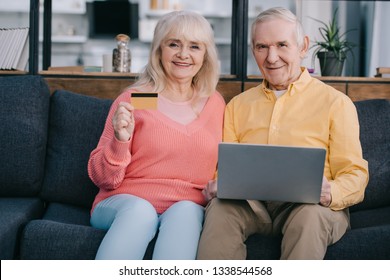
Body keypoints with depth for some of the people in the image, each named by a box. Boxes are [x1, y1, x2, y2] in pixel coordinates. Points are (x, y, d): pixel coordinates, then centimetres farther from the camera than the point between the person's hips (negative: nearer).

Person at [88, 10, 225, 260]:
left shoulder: (216, 104, 11)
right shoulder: (133, 100, 2)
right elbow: (103, 179, 2)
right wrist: (120, 140, -17)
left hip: (187, 209, 2)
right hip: (125, 203, -2)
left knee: (186, 211, -33)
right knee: (140, 210, -36)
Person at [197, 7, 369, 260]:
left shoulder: (336, 103, 7)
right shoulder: (238, 105, 20)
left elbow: (355, 175, 2)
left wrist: (330, 193, -22)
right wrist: (217, 185, -10)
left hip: (310, 204, -2)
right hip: (250, 201, 3)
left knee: (310, 214, -37)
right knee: (220, 208, -30)